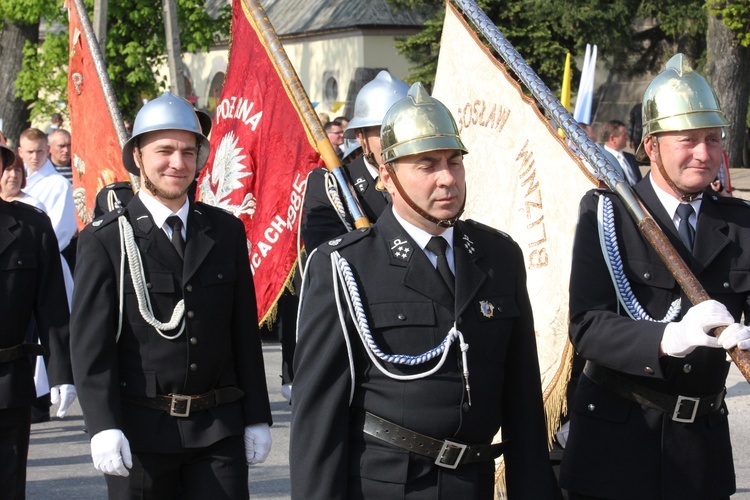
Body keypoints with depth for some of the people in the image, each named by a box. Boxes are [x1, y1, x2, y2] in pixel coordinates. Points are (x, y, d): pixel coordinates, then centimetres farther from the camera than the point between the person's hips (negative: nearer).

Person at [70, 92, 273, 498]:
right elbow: (90, 343, -7)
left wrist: (256, 418, 9)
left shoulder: (226, 232, 9)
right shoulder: (105, 240, -2)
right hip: (140, 432, -2)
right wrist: (104, 427, -17)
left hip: (219, 428, 3)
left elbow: (245, 331, 11)